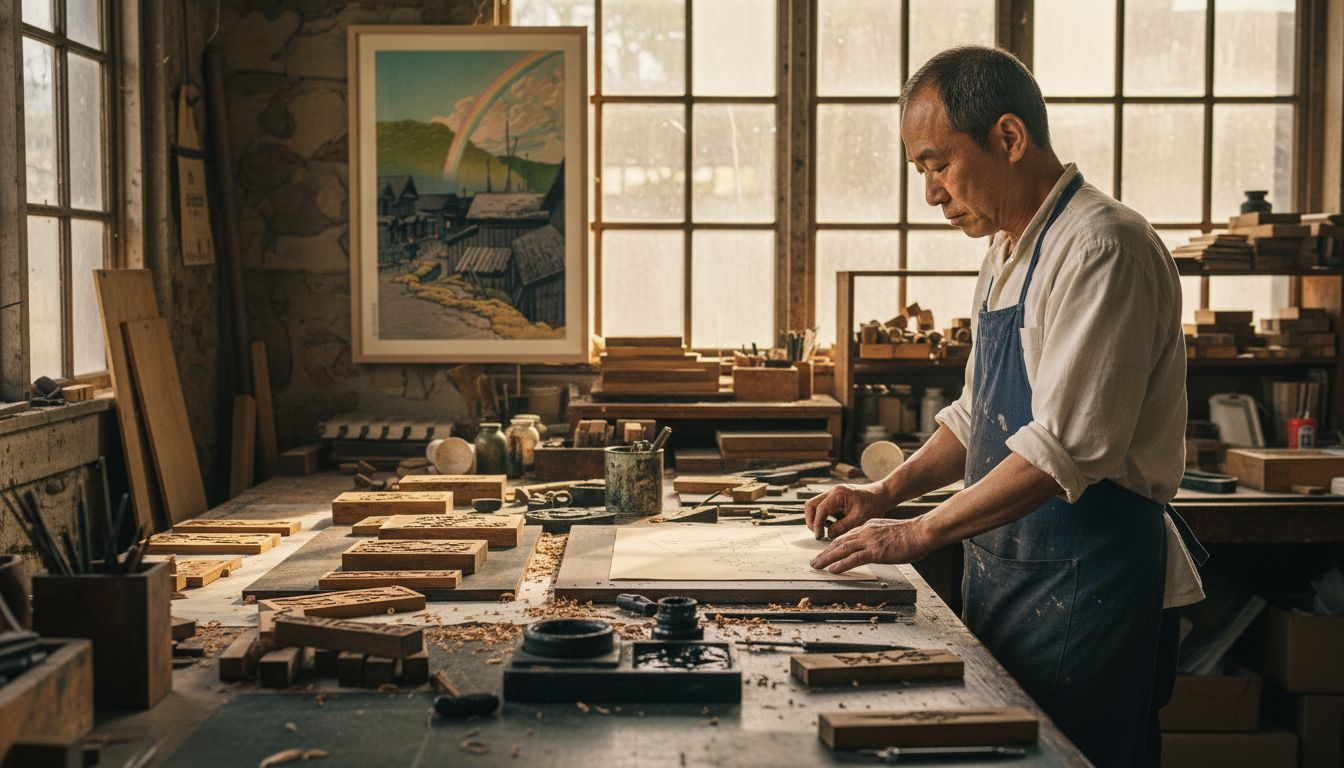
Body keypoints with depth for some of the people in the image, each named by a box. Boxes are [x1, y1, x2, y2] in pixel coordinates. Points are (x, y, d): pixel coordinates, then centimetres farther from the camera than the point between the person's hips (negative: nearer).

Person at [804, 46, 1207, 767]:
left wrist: (922, 531, -19)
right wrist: (888, 492, 8)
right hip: (1001, 567, 9)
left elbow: (1066, 446, -24)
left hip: (1085, 576, -9)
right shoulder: (1007, 255, 13)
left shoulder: (1103, 248, -18)